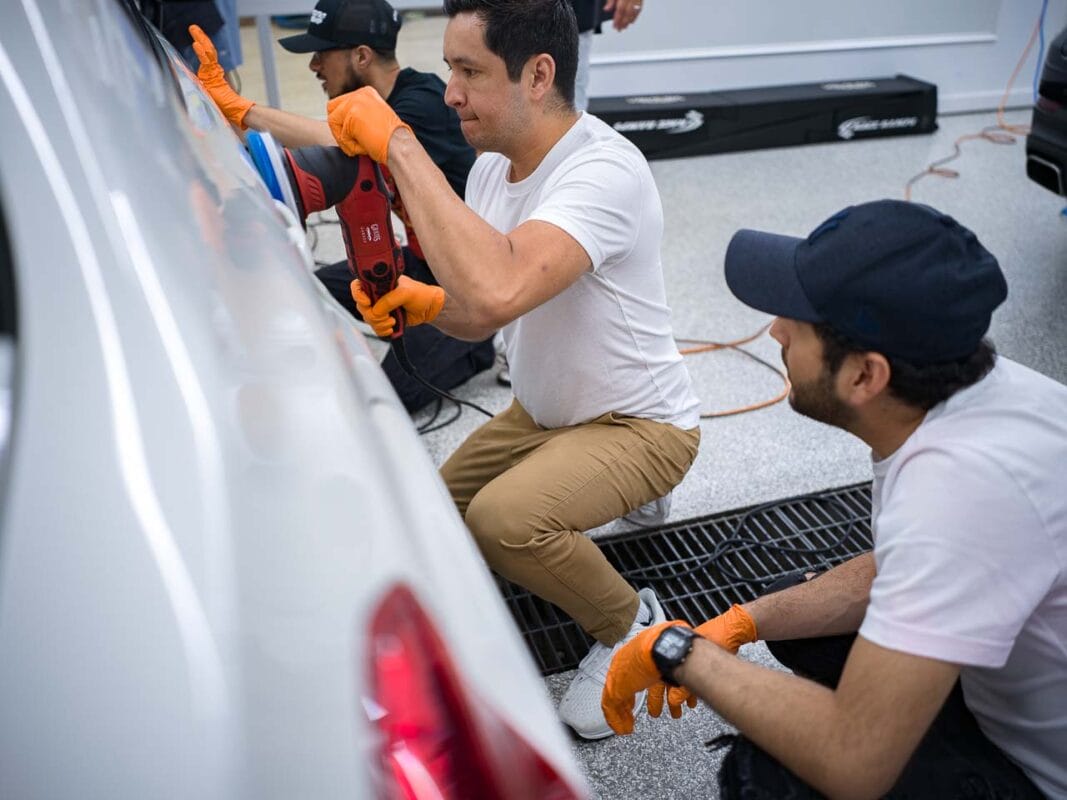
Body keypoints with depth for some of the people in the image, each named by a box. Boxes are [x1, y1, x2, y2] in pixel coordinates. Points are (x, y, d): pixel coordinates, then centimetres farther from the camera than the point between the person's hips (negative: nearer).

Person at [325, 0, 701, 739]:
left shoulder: (605, 171, -29)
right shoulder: (494, 164, -2)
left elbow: (497, 293, -47)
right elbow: (479, 315, 5)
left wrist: (400, 147, -38)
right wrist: (426, 303, -18)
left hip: (640, 423, -8)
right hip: (542, 412, 9)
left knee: (502, 516, -32)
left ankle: (629, 625, 0)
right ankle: (616, 497, 27)